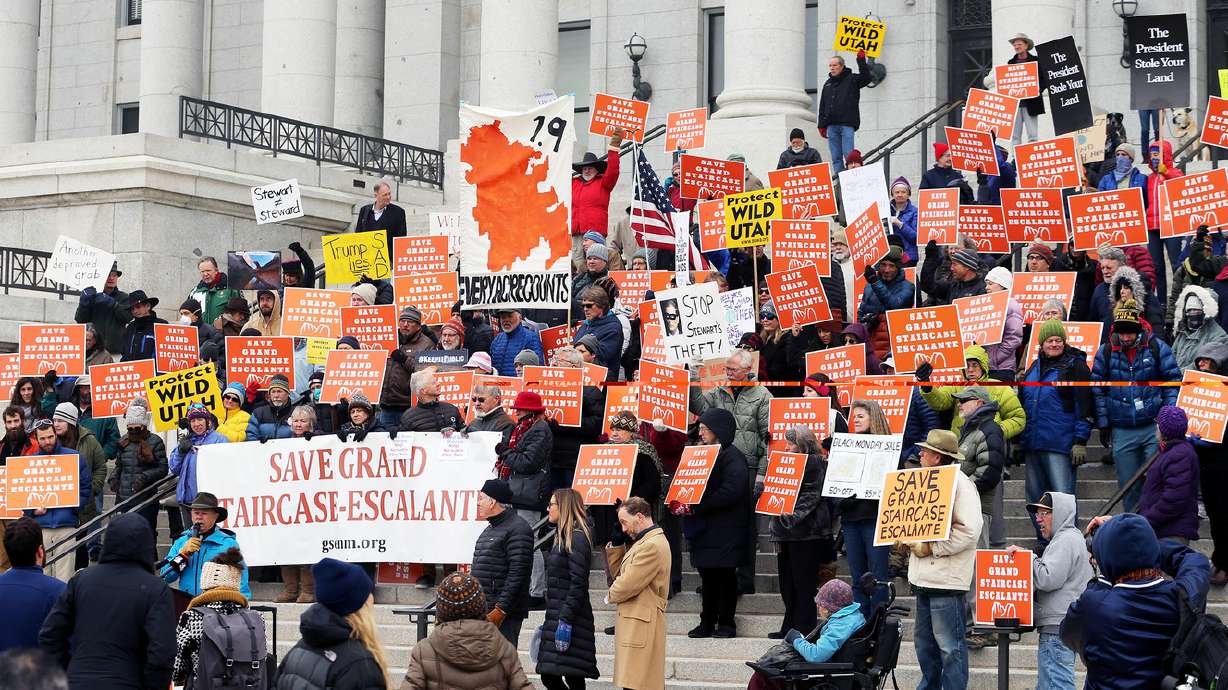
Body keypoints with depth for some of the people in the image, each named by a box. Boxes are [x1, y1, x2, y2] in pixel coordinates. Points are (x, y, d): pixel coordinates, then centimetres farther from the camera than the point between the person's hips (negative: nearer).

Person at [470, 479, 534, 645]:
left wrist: (501, 609, -22)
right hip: (483, 611, 10)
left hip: (506, 614, -10)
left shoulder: (518, 530, -12)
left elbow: (517, 574, -19)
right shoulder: (490, 529, 20)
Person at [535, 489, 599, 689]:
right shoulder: (562, 537, 18)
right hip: (556, 617, 10)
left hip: (570, 620, -10)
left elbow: (578, 584, -18)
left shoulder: (577, 538, -11)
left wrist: (566, 620, -22)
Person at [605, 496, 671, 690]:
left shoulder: (652, 546, -16)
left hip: (640, 624, -10)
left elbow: (628, 585, -19)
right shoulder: (644, 542, 18)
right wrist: (616, 544, 11)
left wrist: (610, 596, 1)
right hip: (635, 625, 10)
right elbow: (618, 573, 21)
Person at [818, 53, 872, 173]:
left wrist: (861, 60, -21)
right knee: (836, 158, 4)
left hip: (847, 124, -5)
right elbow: (822, 107, 20)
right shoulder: (827, 84, 19)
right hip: (831, 126, 5)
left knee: (849, 155, -11)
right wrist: (822, 125, 14)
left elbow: (866, 78, -14)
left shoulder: (852, 79, 6)